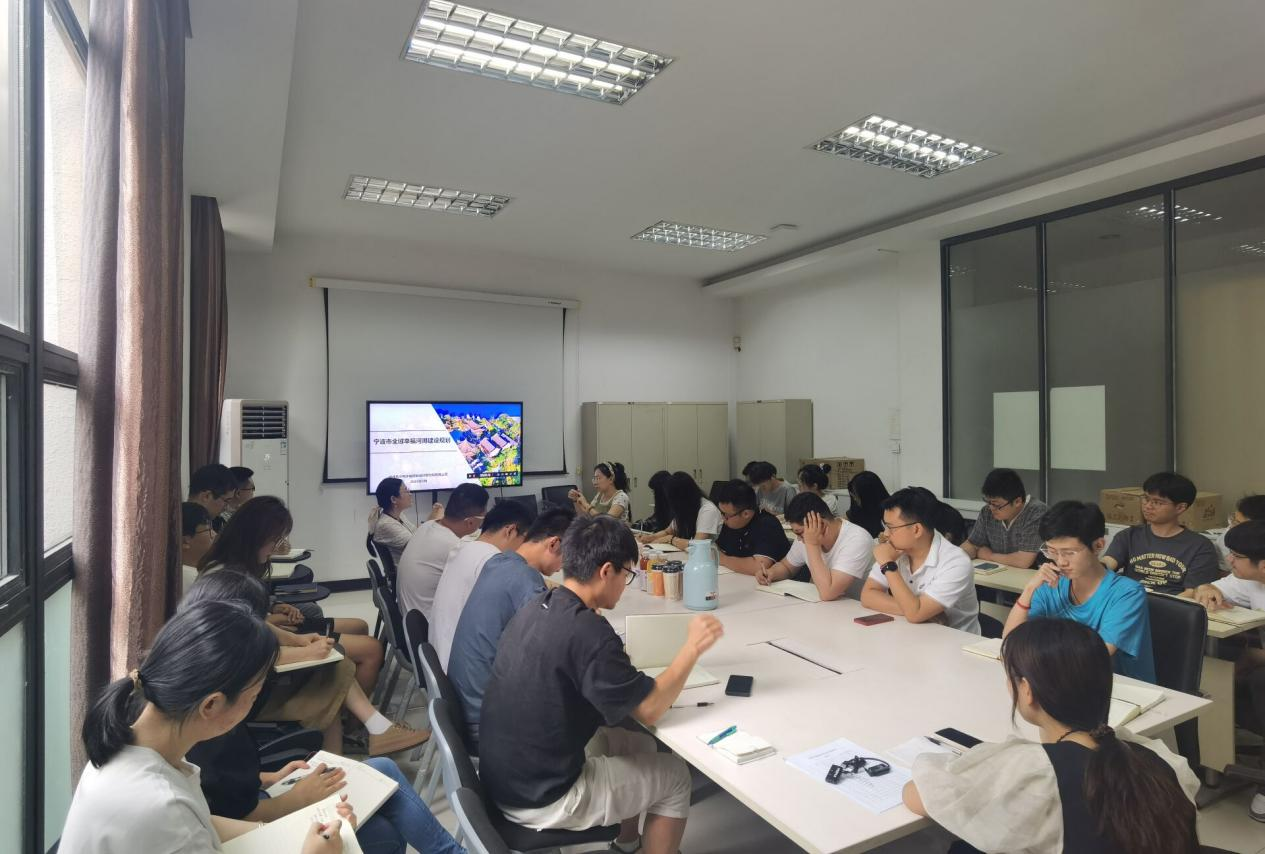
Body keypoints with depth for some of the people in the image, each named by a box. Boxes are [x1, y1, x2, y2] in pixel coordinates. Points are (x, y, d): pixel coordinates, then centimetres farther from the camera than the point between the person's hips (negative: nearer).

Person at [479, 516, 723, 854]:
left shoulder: (536, 607, -3)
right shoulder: (588, 632, -28)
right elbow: (650, 709, -18)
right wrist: (693, 646, -9)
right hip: (541, 799, -8)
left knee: (639, 744, 23)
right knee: (675, 776, 9)